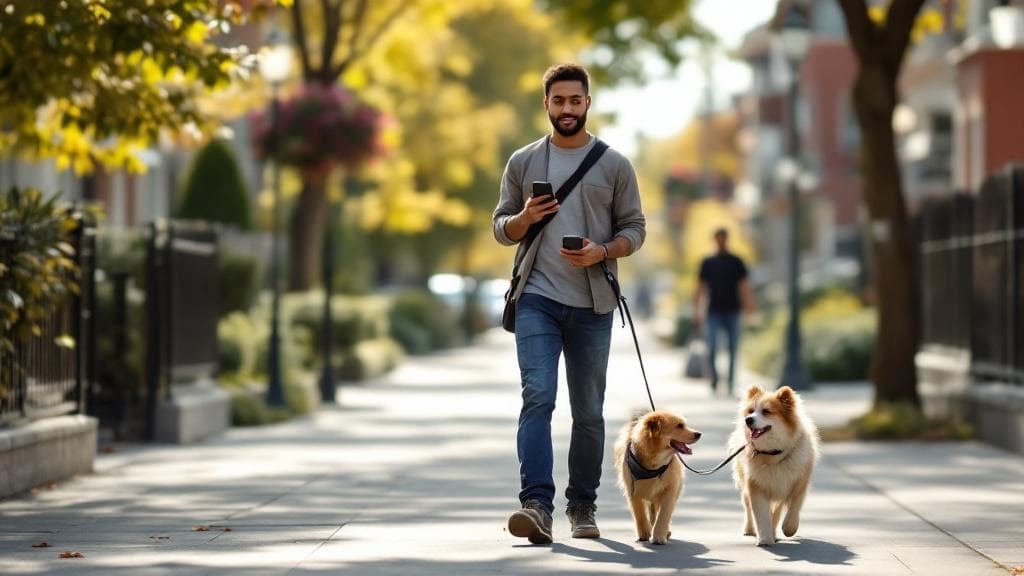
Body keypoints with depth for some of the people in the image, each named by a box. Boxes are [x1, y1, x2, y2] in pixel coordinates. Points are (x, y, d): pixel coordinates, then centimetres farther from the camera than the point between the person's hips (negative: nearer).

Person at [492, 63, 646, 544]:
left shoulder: (614, 165, 7)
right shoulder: (523, 162, 9)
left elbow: (634, 229, 6)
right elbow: (501, 229, 13)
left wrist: (602, 252, -13)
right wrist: (525, 218, -9)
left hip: (592, 305, 1)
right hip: (537, 300, -1)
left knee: (589, 411, 7)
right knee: (538, 397, -16)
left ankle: (583, 506, 20)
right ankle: (537, 505, -24)